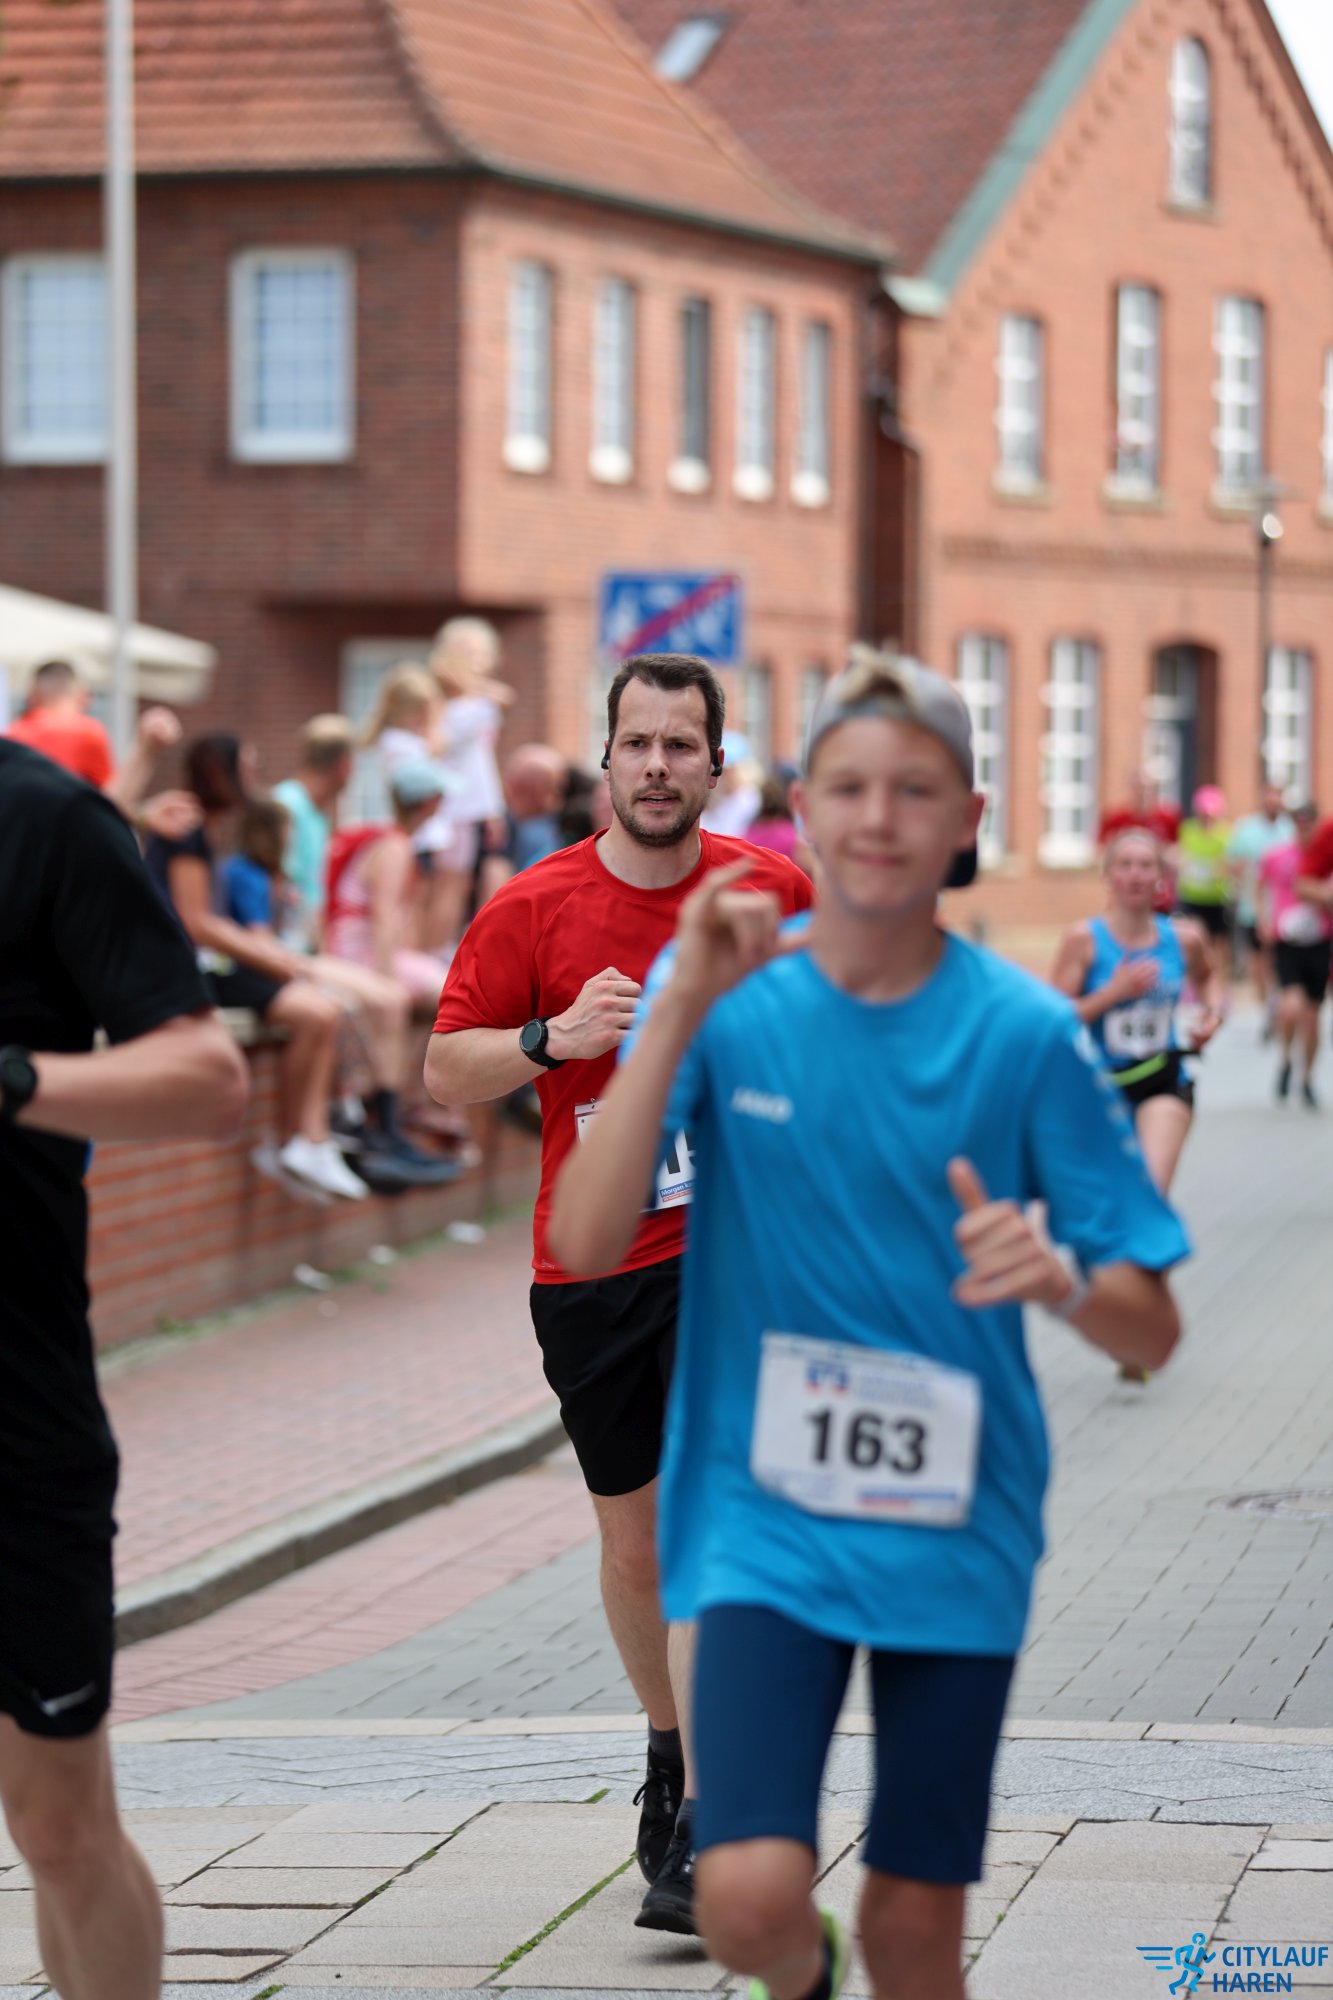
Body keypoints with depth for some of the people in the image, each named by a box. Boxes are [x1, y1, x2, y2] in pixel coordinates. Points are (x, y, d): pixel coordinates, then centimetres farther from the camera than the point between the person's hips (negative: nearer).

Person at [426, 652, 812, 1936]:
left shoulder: (771, 890, 0)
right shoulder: (533, 909, -2)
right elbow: (444, 1069, -2)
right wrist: (555, 1038, -18)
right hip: (589, 1263, 2)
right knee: (628, 1529, 12)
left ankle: (702, 1831, -12)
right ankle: (670, 1744, 37)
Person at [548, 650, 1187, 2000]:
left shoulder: (1022, 1032, -4)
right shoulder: (725, 994, -4)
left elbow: (1151, 1331, -2)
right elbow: (584, 1243, -17)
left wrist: (1061, 1278, -25)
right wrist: (683, 1007, -25)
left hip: (959, 1525, 1)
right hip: (765, 1510, -1)